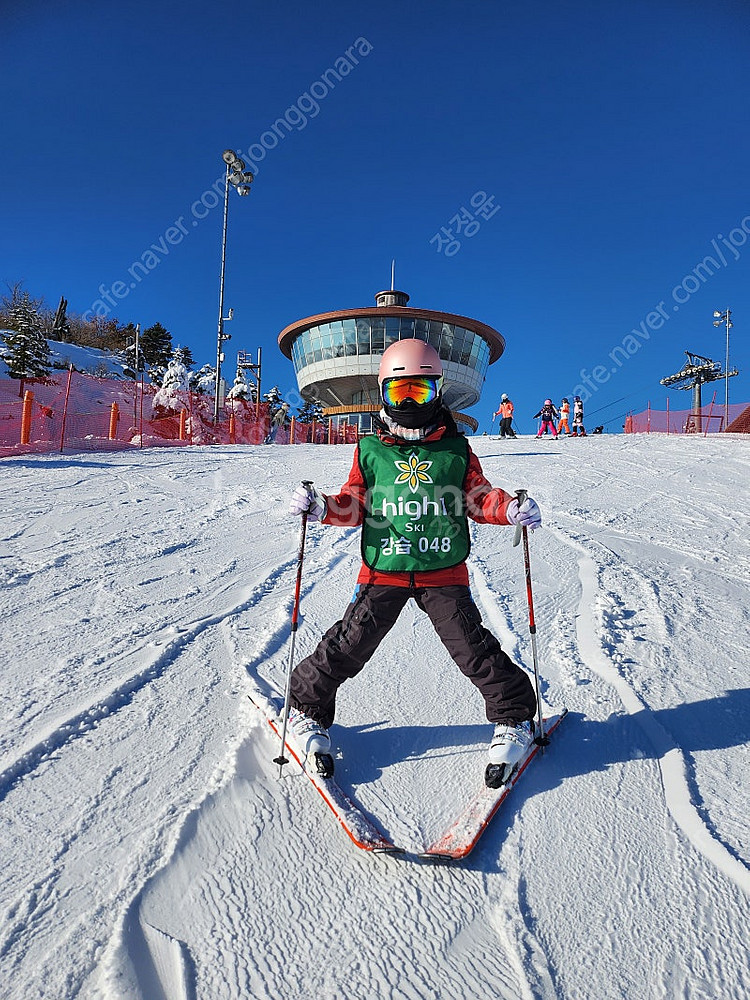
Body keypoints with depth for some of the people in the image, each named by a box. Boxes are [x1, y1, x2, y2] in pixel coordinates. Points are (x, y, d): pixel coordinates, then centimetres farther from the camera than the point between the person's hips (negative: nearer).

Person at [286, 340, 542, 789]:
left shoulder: (455, 449, 3)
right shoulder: (370, 450, 3)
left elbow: (478, 498, 8)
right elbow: (355, 505, 7)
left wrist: (510, 508, -10)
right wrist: (321, 507, -11)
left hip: (444, 573, 0)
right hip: (383, 571, 1)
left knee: (474, 648, 0)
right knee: (349, 645, 3)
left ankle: (514, 718, 24)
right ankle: (309, 710, 28)